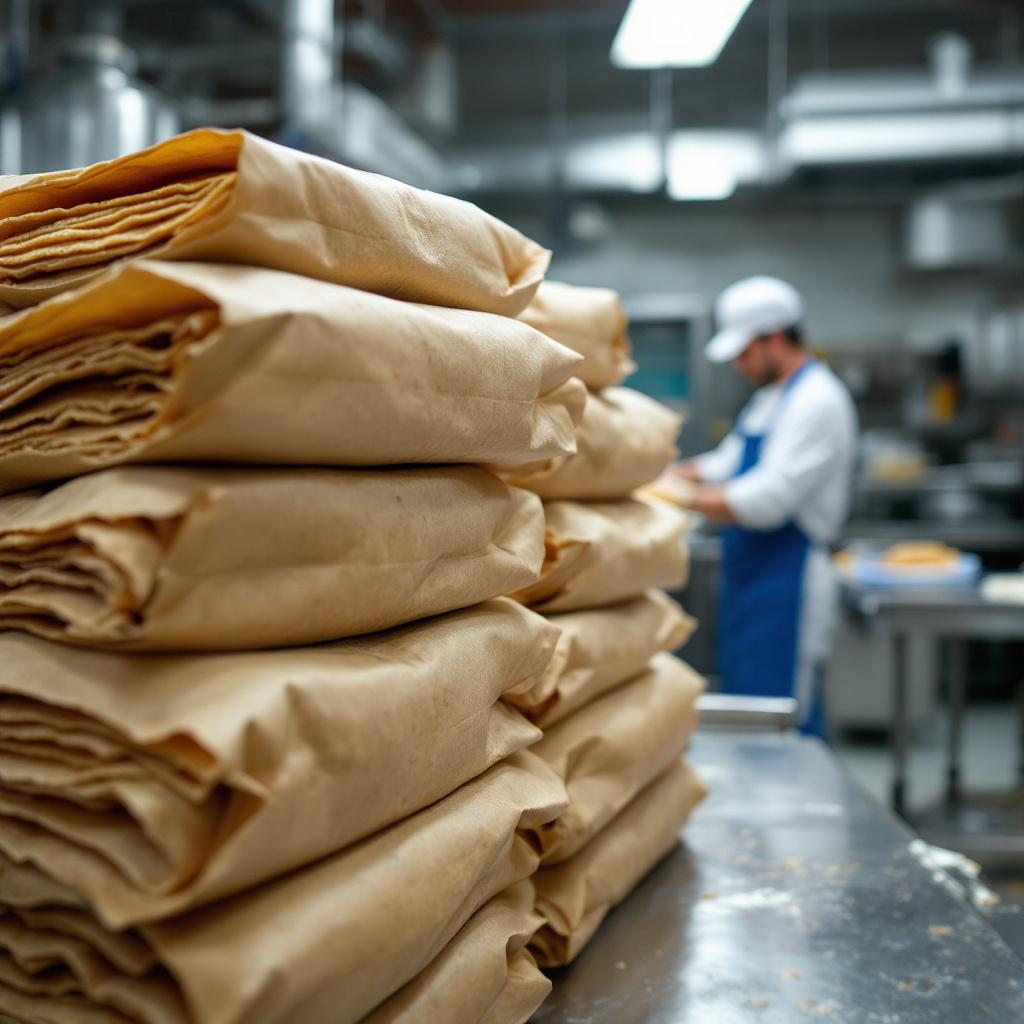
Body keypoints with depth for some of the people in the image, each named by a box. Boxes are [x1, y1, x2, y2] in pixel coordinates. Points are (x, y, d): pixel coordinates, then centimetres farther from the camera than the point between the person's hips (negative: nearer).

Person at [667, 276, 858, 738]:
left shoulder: (817, 401, -16)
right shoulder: (770, 397, 16)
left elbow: (768, 500, -23)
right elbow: (729, 463, 21)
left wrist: (686, 497, -16)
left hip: (788, 588, -10)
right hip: (750, 580, 10)